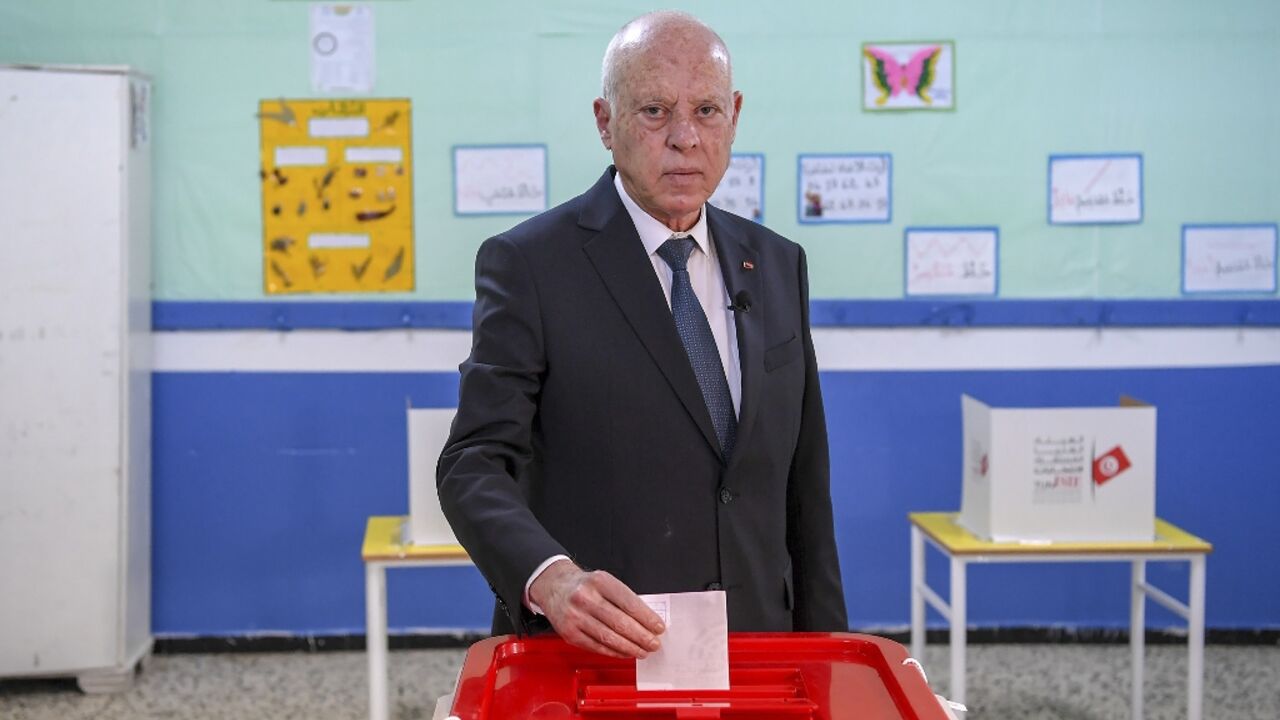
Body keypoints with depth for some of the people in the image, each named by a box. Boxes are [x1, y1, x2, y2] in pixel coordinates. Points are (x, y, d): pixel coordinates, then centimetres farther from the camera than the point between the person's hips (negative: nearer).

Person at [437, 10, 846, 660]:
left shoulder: (779, 266, 8)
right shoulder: (529, 264, -8)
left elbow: (804, 484, 10)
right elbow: (475, 464, -14)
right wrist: (550, 578, -33)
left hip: (754, 659, 4)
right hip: (590, 659, -4)